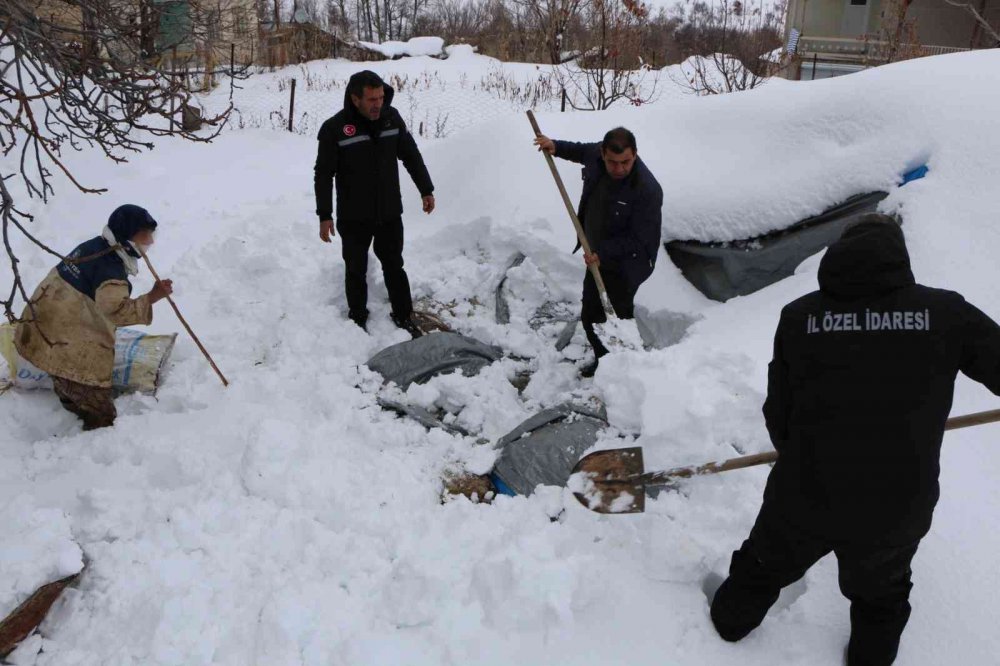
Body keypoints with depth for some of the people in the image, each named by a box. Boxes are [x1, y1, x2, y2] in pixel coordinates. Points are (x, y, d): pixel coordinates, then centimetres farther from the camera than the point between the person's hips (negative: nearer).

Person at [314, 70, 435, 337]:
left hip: (390, 214, 3)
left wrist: (426, 190, 10)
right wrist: (324, 215, -11)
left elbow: (411, 156, 8)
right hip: (353, 218, -3)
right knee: (356, 271, 11)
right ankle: (358, 321, 29)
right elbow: (323, 174, -10)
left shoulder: (391, 117, -4)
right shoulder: (334, 128, -16)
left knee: (394, 266, 15)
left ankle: (403, 317, 29)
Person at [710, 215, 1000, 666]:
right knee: (881, 594, 30)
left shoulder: (799, 315, -8)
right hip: (898, 507, 0)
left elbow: (778, 413, -2)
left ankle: (731, 621, 52)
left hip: (805, 496, 1)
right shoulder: (945, 312, -12)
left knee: (766, 564, 29)